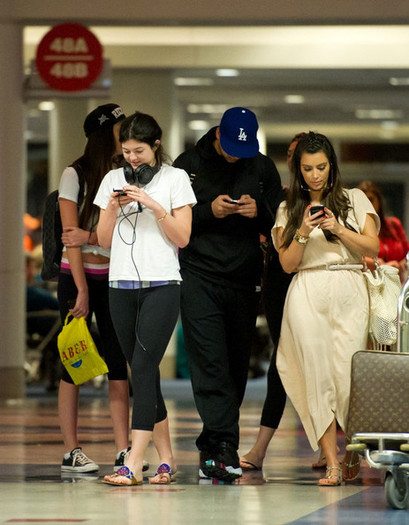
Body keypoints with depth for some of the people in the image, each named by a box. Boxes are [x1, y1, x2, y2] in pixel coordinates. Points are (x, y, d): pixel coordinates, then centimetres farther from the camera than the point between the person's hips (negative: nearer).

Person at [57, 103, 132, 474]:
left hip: (114, 277, 4)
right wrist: (82, 290, -14)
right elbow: (71, 234, -10)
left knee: (119, 361, -1)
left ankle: (123, 450, -3)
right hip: (77, 275, -4)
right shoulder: (76, 175, -5)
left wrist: (91, 237, -17)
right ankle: (71, 451, 1)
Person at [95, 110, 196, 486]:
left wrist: (155, 206, -13)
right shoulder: (113, 180, 12)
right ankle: (166, 458, 14)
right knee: (144, 372, 6)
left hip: (161, 285, -4)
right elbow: (104, 241, 12)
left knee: (143, 366, -15)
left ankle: (133, 465, -21)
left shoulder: (175, 179, 2)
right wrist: (112, 208, -5)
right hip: (122, 285, 5)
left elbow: (182, 238, -2)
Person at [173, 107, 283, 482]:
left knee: (236, 365, 4)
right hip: (199, 277, -3)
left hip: (244, 279, 3)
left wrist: (259, 212, -10)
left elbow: (278, 226, 11)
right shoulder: (188, 164, 4)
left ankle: (212, 449, 12)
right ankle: (225, 446, -18)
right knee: (210, 364, -13)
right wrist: (209, 211, -12)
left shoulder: (263, 169, 10)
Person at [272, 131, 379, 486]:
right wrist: (303, 234, -9)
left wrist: (339, 229, -9)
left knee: (347, 374, -9)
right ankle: (332, 465, -10)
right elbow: (287, 264, 7)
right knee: (317, 376, -8)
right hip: (307, 295, 0)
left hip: (348, 293, 0)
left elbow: (373, 247, 4)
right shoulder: (288, 209, 14)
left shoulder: (354, 200, 12)